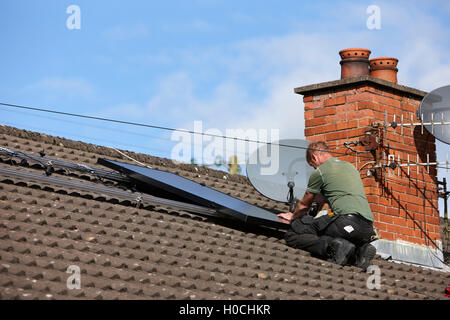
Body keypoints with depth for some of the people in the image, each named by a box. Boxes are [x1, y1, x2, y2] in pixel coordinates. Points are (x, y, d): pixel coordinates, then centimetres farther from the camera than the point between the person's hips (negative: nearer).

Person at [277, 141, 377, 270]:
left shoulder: (319, 172, 7)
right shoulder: (350, 167, 28)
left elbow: (304, 205, 21)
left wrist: (293, 217, 41)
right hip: (368, 229, 8)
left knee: (293, 234, -4)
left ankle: (335, 246, -21)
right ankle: (359, 250, 1)